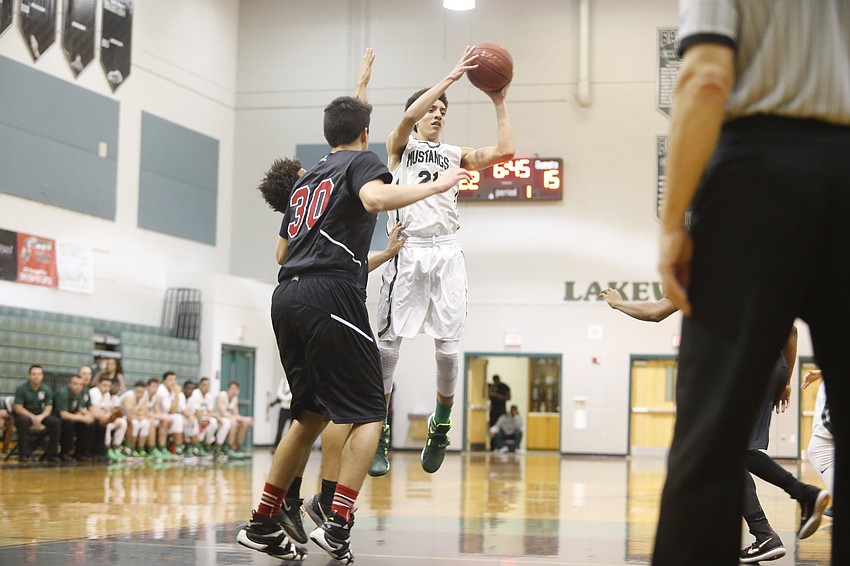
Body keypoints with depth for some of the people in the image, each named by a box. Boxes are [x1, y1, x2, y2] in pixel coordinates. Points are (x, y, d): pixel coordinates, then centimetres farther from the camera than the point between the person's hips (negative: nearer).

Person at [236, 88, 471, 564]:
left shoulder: (307, 180, 27)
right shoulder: (361, 161, 6)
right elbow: (375, 198, -19)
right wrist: (435, 186, -9)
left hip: (288, 297, 8)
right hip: (331, 296, -8)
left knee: (312, 413, 18)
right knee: (369, 414, -1)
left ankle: (263, 525, 17)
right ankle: (338, 526, -12)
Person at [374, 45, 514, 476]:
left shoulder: (455, 155, 19)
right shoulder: (400, 146, 9)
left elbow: (504, 152, 5)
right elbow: (409, 117, -13)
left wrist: (499, 103, 4)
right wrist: (452, 76, -15)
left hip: (446, 252, 3)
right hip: (408, 251, -3)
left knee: (447, 347, -2)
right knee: (388, 343, -5)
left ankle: (440, 428, 17)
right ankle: (378, 435, 4)